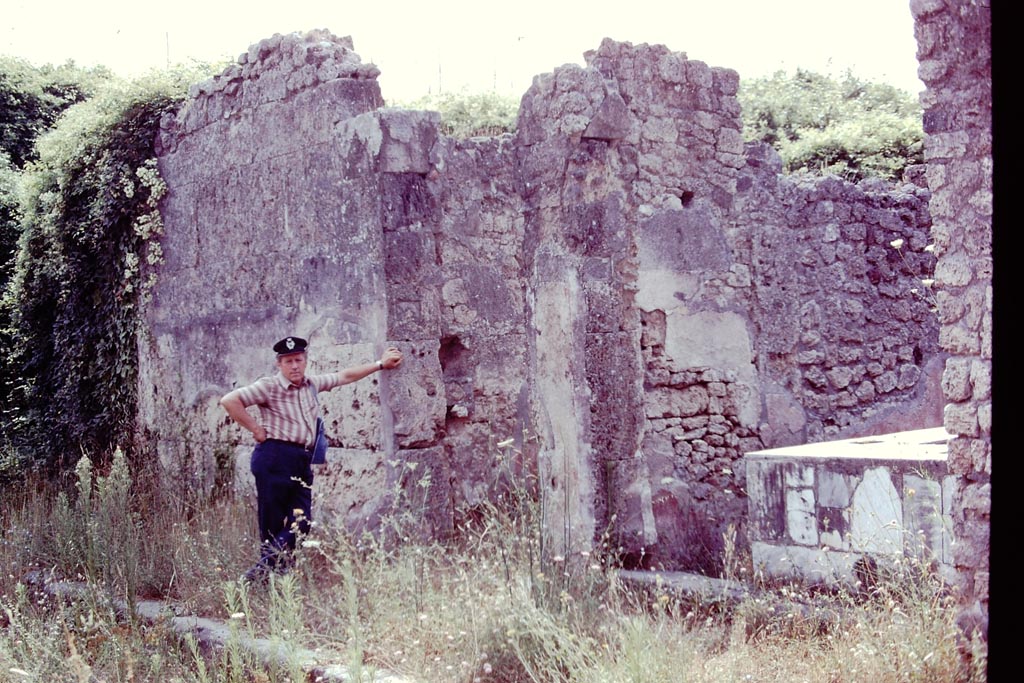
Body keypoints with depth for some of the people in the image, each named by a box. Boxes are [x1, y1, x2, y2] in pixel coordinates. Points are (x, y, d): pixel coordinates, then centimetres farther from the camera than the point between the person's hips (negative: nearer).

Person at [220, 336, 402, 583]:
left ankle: (266, 568, 5)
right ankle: (267, 580, 4)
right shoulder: (269, 387, -5)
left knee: (301, 522, 0)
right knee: (272, 522, -3)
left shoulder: (313, 384, 15)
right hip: (274, 458, -7)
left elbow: (345, 376, 27)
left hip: (303, 461, 7)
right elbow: (229, 400, -14)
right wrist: (256, 429, -11)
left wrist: (381, 364, 31)